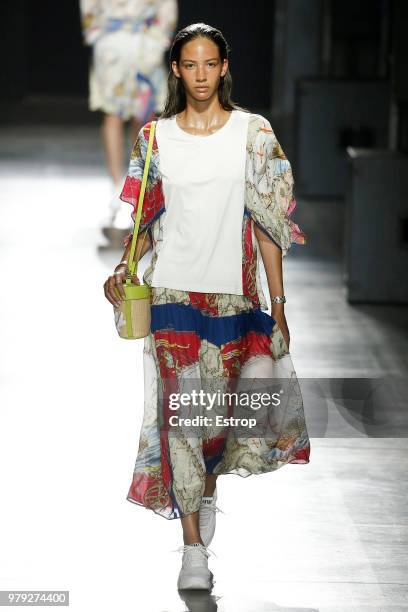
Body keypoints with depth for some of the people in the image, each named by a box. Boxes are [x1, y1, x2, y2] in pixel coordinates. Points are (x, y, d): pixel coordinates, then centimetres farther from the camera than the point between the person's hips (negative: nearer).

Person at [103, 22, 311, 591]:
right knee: (182, 410, -3)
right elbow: (145, 217, 11)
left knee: (222, 405, 5)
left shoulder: (253, 132, 0)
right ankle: (194, 545, 3)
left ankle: (207, 487, 37)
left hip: (233, 291, 0)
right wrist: (123, 267, -7)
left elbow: (266, 222, 0)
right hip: (173, 290, 0)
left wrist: (278, 302, -2)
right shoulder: (154, 137, 4)